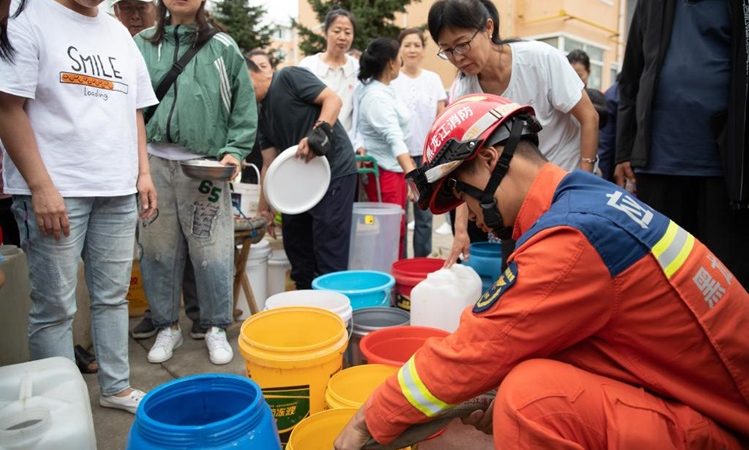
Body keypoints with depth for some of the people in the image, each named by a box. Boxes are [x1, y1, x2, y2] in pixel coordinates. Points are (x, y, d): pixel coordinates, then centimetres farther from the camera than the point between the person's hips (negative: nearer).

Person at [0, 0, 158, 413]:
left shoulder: (119, 34, 17)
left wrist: (143, 173, 10)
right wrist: (41, 186, -14)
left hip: (118, 191, 6)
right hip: (55, 190, -5)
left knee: (112, 296, 12)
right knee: (55, 307, 2)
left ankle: (116, 387, 25)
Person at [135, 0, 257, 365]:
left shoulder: (222, 48, 5)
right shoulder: (142, 45, 9)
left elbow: (244, 106, 5)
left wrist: (235, 151, -6)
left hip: (206, 165, -2)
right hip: (154, 163, 2)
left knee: (212, 250, 1)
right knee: (159, 249, 9)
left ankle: (216, 327, 18)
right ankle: (167, 326, 26)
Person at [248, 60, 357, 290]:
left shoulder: (289, 77, -8)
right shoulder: (262, 114, 14)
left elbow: (333, 99, -16)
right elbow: (269, 163, 12)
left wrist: (317, 133, -31)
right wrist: (263, 207, 7)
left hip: (334, 171, -9)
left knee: (328, 256, -7)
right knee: (295, 245, 15)